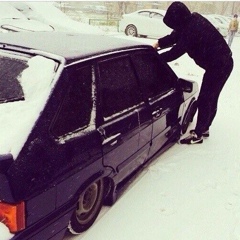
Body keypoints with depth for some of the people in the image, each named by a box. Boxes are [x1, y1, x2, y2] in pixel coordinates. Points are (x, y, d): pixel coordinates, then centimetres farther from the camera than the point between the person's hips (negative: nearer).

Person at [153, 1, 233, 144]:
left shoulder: (192, 30, -28)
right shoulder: (192, 20, 1)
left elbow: (176, 52, -22)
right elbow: (175, 36, 13)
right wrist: (158, 44, 3)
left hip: (218, 66, -10)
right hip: (222, 63, 10)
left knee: (204, 100, -3)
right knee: (210, 98, 17)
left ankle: (198, 135, 7)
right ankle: (204, 128, 31)